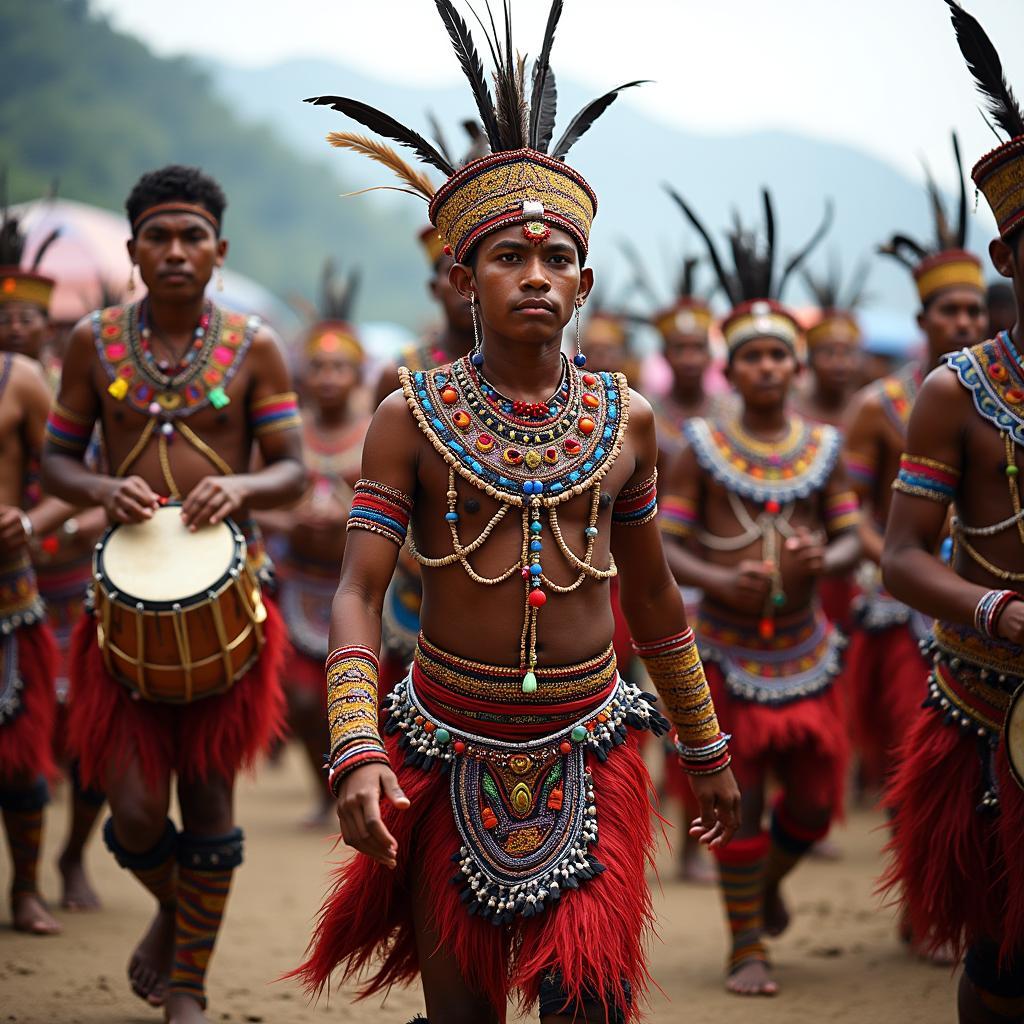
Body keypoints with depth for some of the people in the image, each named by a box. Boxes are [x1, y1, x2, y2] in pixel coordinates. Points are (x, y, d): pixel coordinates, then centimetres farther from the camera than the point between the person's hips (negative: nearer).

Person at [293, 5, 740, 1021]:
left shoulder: (625, 419, 3)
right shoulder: (410, 419, -5)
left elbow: (652, 595, 13)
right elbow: (357, 593, -10)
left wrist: (707, 751, 17)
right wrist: (356, 752, -23)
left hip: (588, 758, 1)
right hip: (450, 755, -1)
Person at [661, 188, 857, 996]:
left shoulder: (822, 447, 4)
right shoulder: (703, 446, -4)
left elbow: (852, 541, 6)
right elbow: (664, 545, -5)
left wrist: (824, 560, -17)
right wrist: (719, 579, -23)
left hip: (804, 649, 3)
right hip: (729, 648, -3)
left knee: (817, 798, 6)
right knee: (739, 800, 0)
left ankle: (770, 879, 38)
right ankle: (746, 945, 11)